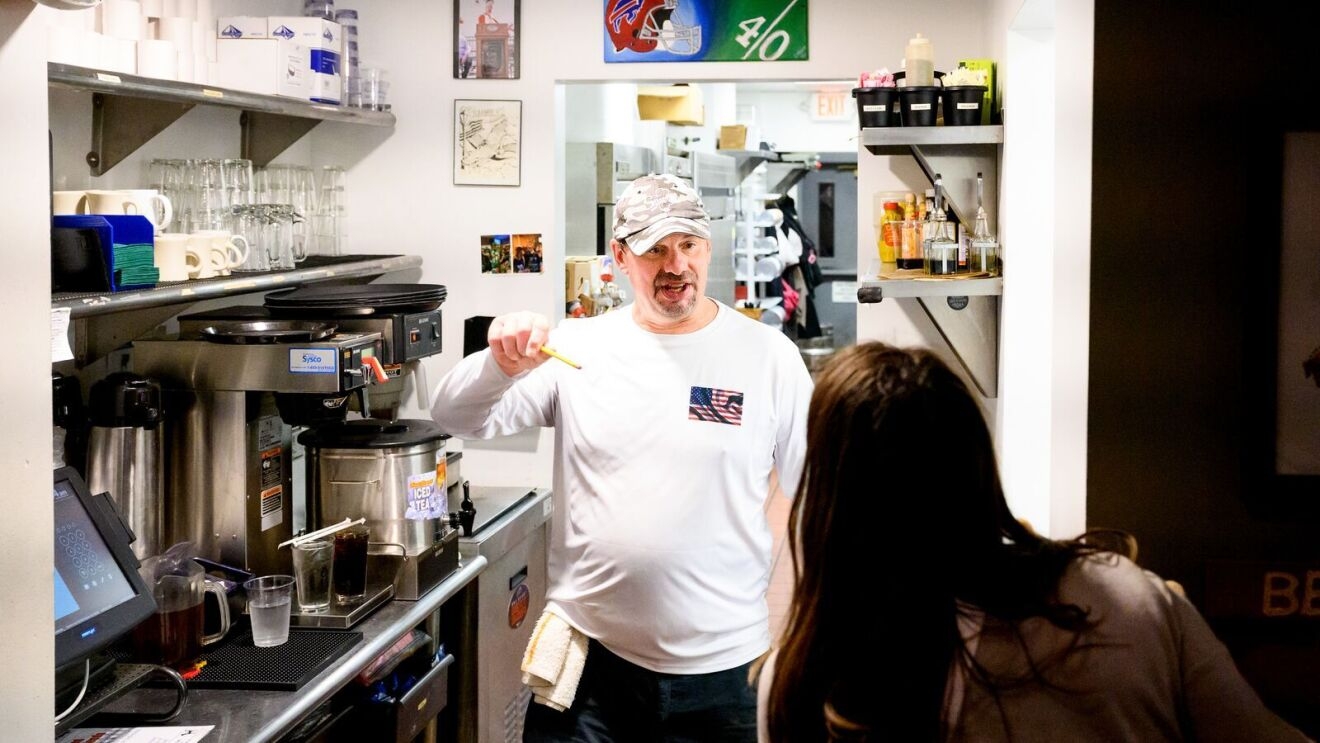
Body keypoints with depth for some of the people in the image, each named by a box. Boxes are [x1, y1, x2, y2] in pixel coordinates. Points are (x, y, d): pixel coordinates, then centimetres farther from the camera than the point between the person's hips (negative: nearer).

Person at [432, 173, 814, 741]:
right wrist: (501, 366, -22)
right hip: (588, 657, 1)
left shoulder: (768, 355, -2)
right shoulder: (578, 347, 1)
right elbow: (457, 419, -1)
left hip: (720, 668, 0)